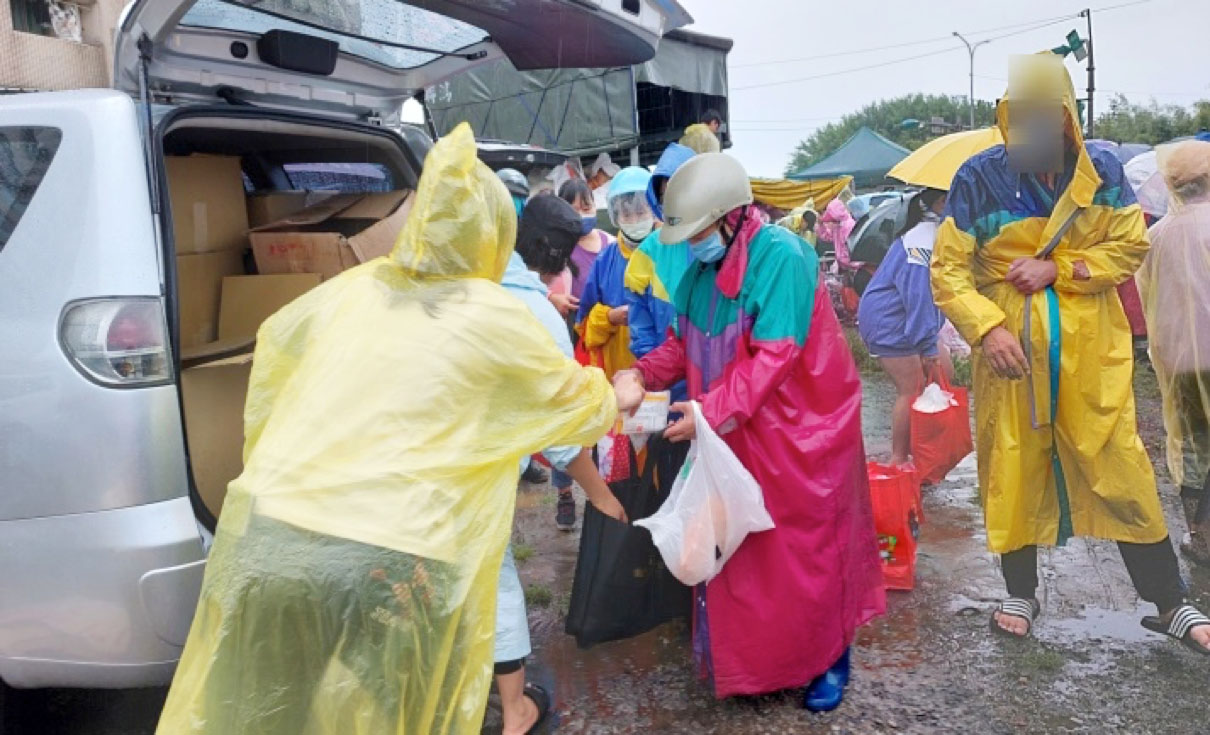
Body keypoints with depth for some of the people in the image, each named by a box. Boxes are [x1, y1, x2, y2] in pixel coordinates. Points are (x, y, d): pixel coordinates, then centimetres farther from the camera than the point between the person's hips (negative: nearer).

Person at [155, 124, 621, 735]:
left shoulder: (354, 288, 13)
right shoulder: (499, 321, 1)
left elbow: (275, 342, 32)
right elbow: (589, 413, 15)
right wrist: (600, 385, 37)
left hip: (262, 541, 4)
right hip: (387, 572, -3)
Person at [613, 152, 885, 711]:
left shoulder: (782, 256, -21)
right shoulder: (704, 266, 3)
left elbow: (774, 356, -26)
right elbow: (686, 343, 8)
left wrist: (713, 411, -30)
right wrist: (641, 376, -9)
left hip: (797, 430, -6)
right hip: (734, 433, 7)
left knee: (805, 546, 6)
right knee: (737, 546, 12)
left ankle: (830, 659, 27)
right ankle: (750, 657, 29)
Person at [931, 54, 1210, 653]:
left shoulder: (1102, 170, 0)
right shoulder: (978, 177, -6)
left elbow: (1131, 245, 0)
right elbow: (948, 269, -7)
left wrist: (1057, 269, -15)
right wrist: (986, 328, -21)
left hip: (1091, 349, 1)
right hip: (1009, 347, -1)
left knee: (1120, 467, 2)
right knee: (1012, 468, 8)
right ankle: (1021, 593, 27)